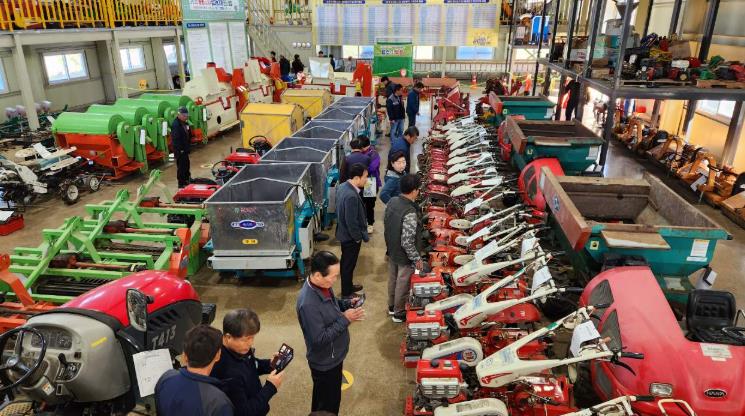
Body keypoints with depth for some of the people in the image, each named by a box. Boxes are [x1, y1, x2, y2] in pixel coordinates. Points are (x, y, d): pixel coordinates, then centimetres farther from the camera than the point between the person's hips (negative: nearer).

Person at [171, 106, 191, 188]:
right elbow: (175, 139, -24)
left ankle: (187, 178, 41)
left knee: (187, 164, 23)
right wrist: (179, 150, -25)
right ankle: (181, 183, 6)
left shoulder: (185, 123, 9)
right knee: (181, 166, -3)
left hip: (185, 148, 10)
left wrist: (188, 146, 16)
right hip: (180, 150, -9)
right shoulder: (175, 125, -20)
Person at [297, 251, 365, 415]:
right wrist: (345, 319, -29)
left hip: (331, 357, 8)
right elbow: (319, 339, -31)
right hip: (325, 362, -8)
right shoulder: (308, 304, -37)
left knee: (322, 397, 31)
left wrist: (348, 303, -7)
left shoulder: (322, 286, -10)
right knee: (329, 403, 15)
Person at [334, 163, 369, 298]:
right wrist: (358, 237, -13)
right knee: (348, 265, 8)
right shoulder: (351, 196, -33)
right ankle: (346, 294, 26)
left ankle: (348, 286, 43)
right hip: (350, 236, -9)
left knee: (347, 263, 24)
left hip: (344, 233, 9)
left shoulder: (343, 186, -2)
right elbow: (352, 221, -28)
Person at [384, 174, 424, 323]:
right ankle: (399, 313, 34)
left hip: (391, 251, 8)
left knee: (393, 279, 25)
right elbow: (407, 242, -31)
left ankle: (392, 306, 47)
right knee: (403, 284, 14)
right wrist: (417, 259, -17)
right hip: (404, 256, -7)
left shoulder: (392, 201, -9)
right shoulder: (410, 213, -34)